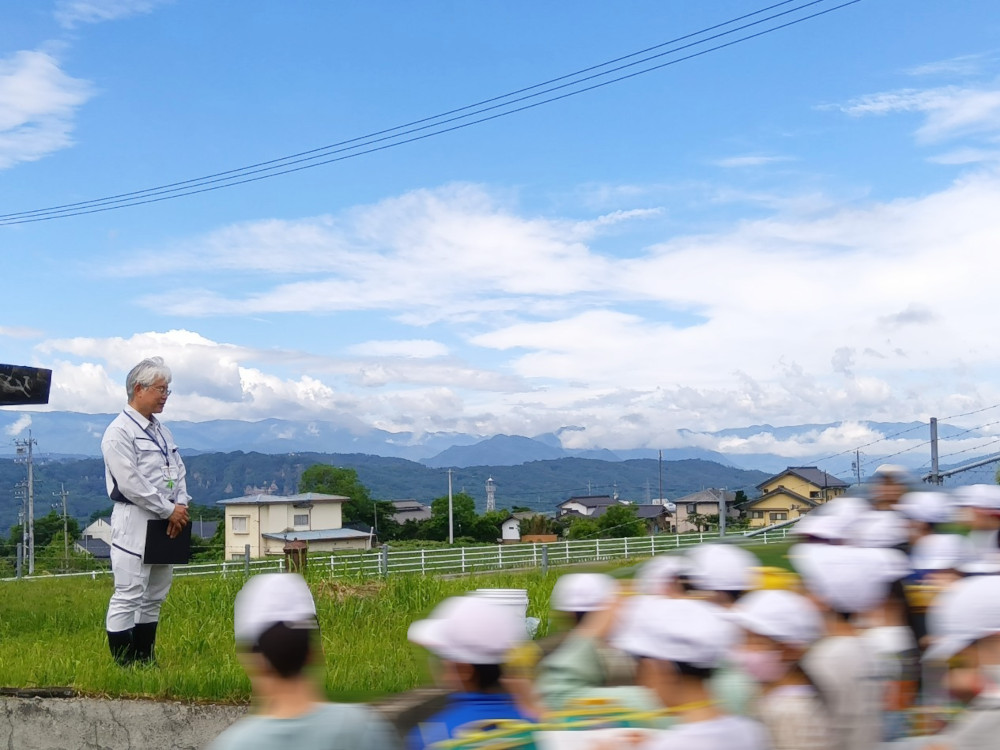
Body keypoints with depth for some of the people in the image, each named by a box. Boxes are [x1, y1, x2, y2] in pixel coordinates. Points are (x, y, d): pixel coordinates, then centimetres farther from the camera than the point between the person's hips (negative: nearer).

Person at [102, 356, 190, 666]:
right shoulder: (119, 432, -11)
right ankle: (123, 665, 0)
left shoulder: (160, 430, 15)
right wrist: (169, 511, -14)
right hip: (135, 522, -9)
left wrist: (182, 505, -1)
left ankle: (145, 661, 21)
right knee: (128, 597, -6)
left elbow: (178, 470, 16)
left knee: (154, 597, 13)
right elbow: (130, 483, -18)